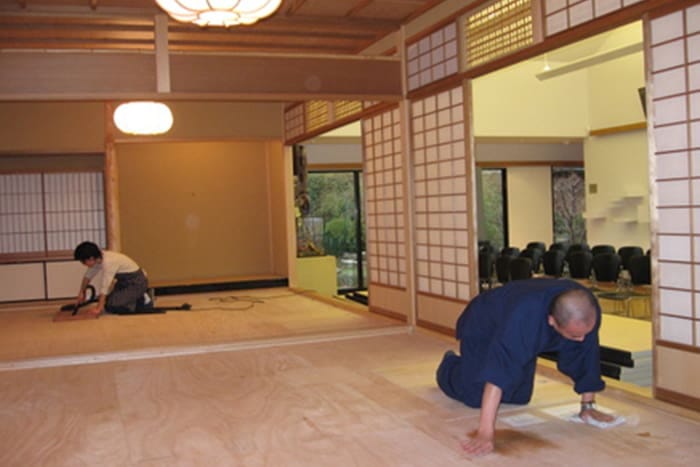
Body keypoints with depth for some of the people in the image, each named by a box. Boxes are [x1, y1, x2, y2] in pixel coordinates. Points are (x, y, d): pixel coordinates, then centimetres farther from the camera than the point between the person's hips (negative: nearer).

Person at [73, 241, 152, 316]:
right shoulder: (98, 257, -4)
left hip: (136, 282, -9)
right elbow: (88, 275, 13)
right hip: (126, 281, 9)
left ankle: (142, 302, -3)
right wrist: (82, 292, 19)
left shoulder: (108, 262, -30)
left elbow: (105, 287, -30)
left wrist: (98, 308, -28)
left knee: (110, 306, -18)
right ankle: (139, 297, 17)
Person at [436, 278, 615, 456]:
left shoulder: (588, 310, -32)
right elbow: (500, 369, -54)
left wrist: (588, 405, -11)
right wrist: (485, 432, -57)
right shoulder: (524, 315, -49)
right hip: (484, 327, -5)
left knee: (518, 398, 5)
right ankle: (449, 365, 24)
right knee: (474, 396, -10)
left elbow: (588, 356, -17)